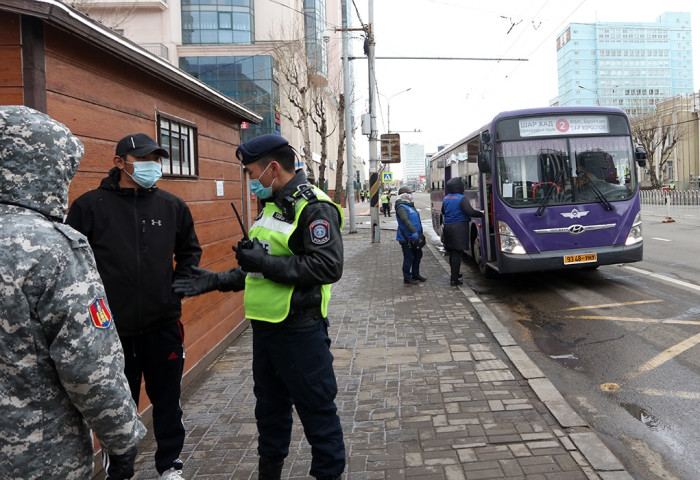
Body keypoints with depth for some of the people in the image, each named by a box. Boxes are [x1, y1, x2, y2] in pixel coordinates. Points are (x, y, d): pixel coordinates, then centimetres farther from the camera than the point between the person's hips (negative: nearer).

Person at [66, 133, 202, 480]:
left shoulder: (172, 206, 4)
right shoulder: (90, 206, -6)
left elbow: (190, 251, 17)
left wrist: (178, 283, 5)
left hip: (163, 325, 3)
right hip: (112, 329, -2)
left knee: (167, 399, 15)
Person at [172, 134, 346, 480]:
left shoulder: (314, 207, -16)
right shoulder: (271, 205, 13)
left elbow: (328, 267, -26)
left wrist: (265, 262, -23)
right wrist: (216, 280, 10)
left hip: (299, 331, -9)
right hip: (265, 324, 9)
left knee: (315, 406, 5)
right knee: (270, 403, 22)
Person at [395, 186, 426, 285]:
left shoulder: (410, 205, 16)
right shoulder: (401, 207, -17)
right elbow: (406, 220, -31)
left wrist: (420, 233, 23)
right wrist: (414, 232, -38)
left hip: (414, 238, 10)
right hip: (406, 238, -10)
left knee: (418, 255, 18)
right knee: (409, 258, -3)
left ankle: (415, 274, 33)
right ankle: (407, 279, 8)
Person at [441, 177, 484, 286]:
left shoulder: (445, 198, 9)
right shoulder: (461, 198, -14)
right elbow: (470, 212, -23)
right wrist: (481, 214, -11)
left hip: (448, 227, 7)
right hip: (459, 228, -7)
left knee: (452, 253, 19)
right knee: (457, 253, -4)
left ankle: (454, 274, 31)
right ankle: (454, 279, -4)